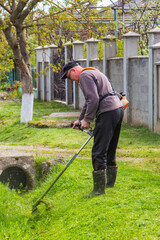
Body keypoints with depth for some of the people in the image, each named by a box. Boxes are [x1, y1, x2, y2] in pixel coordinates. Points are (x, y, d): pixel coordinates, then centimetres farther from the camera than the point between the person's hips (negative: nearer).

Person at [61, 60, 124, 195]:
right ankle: (110, 181, 31)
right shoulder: (94, 73, 26)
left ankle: (99, 188, -6)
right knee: (110, 149, 20)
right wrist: (80, 119, 35)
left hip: (107, 113, -11)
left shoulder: (85, 75, -7)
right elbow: (89, 101, 34)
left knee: (99, 152, -8)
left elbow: (93, 99, -18)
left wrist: (88, 120, -9)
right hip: (118, 109, 11)